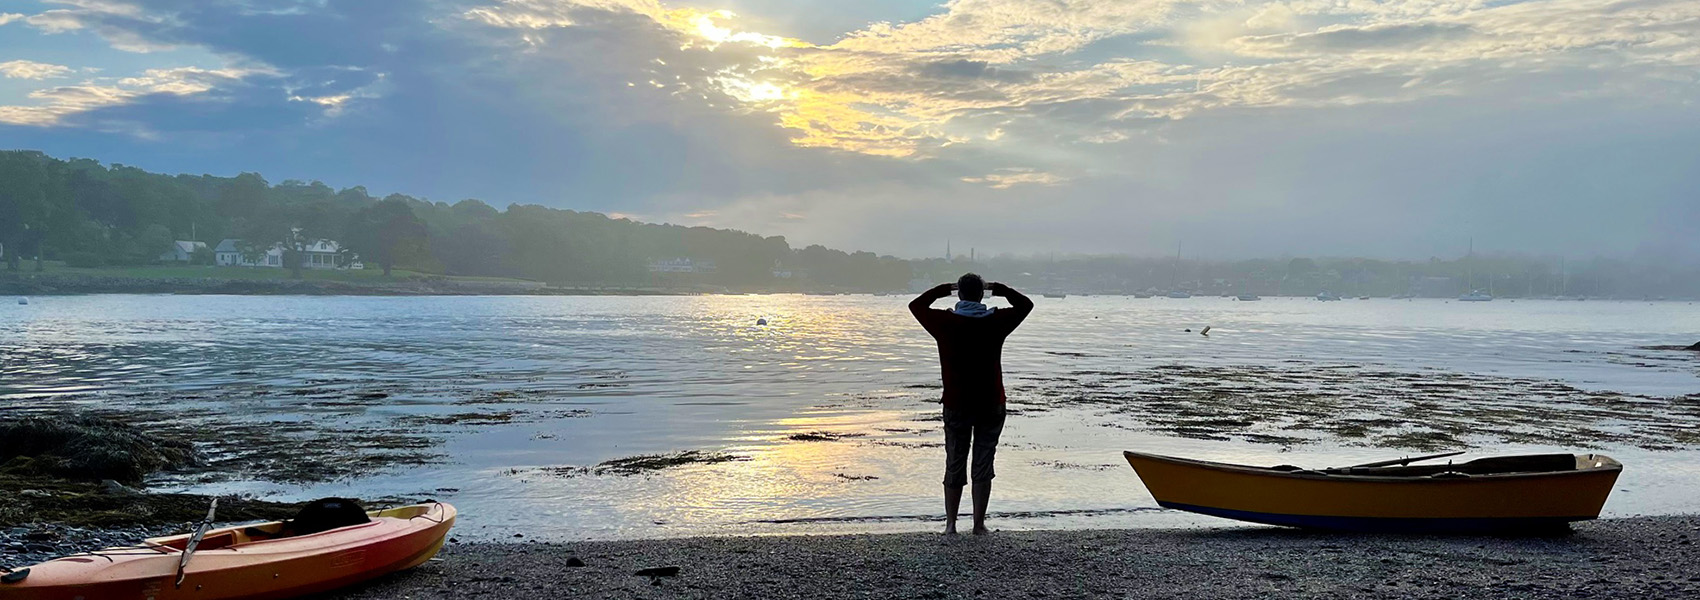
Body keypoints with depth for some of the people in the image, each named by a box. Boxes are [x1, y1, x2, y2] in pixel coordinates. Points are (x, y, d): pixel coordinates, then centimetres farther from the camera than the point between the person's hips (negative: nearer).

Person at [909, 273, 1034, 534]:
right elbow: (1025, 304, 13)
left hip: (956, 405, 0)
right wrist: (1000, 289, 17)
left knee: (954, 464, 10)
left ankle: (950, 523, 11)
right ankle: (979, 523, 7)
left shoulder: (946, 322, -7)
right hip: (991, 405, 0)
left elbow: (916, 305, 11)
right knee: (983, 464, 6)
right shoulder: (996, 322, -6)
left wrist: (943, 289, 16)